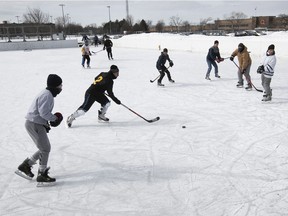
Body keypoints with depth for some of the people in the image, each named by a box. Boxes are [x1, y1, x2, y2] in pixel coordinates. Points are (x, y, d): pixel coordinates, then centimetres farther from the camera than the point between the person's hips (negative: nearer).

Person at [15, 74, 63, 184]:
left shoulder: (48, 94, 14)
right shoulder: (47, 95, -19)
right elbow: (44, 112, -25)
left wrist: (47, 122, 9)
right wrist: (55, 118, -10)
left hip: (38, 124, 10)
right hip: (34, 124, -10)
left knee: (44, 149, 14)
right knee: (45, 149, -4)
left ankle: (24, 166, 23)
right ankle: (42, 175, 6)